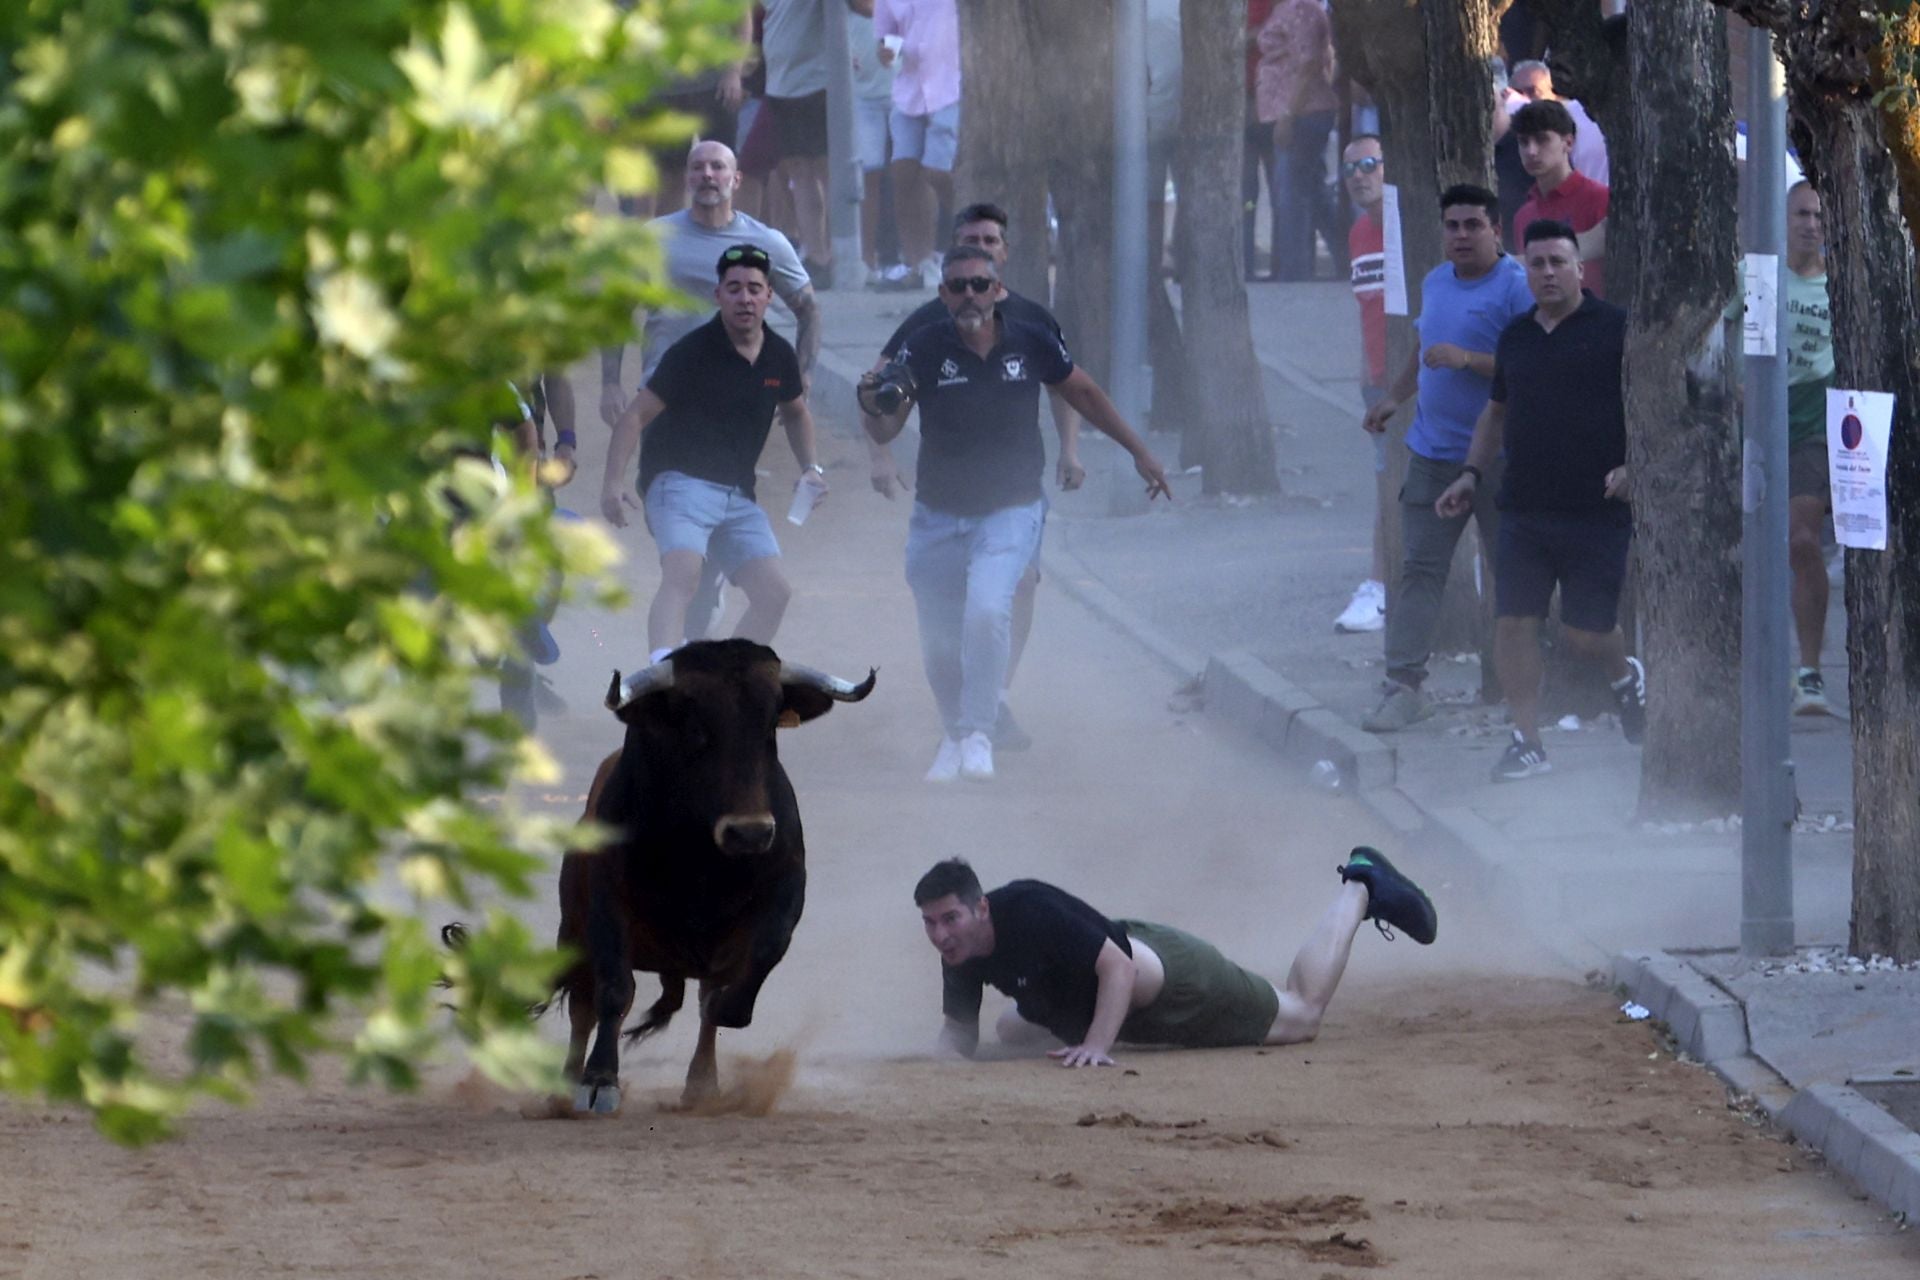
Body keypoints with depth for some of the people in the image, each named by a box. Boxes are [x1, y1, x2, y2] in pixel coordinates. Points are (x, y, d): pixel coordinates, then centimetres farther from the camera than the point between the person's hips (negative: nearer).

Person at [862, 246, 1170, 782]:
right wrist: (873, 408, -34)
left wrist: (1139, 451, 15)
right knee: (940, 642, 5)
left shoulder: (1031, 343, -7)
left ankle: (979, 733, -14)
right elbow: (886, 431, -11)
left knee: (987, 612, -25)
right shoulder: (924, 349, -9)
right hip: (939, 515, 1)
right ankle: (953, 736, 31)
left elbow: (1083, 393, 11)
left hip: (1011, 511, -1)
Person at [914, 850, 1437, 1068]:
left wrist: (1096, 1046, -53)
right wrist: (947, 1043, -32)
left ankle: (1359, 889, 35)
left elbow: (1118, 966, -41)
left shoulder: (1030, 910, -40)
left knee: (1302, 1015, 12)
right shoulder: (959, 957, -19)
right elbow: (962, 1036, -7)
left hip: (1164, 969, -8)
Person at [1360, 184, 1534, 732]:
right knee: (1419, 569, 1)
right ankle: (1404, 684, 0)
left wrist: (1468, 360, -24)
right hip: (1432, 452, 6)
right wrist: (1394, 397, 25)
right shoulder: (1435, 283, 14)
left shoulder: (1516, 288, -11)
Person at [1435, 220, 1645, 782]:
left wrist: (1634, 465, -17)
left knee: (1584, 630, -1)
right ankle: (1526, 741, 5)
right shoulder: (1516, 337, 13)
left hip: (1596, 510, -5)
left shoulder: (1615, 330, -4)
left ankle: (1626, 676, 34)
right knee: (1513, 623, -3)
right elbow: (1498, 412, 26)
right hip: (1524, 507, 5)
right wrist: (1471, 473, 17)